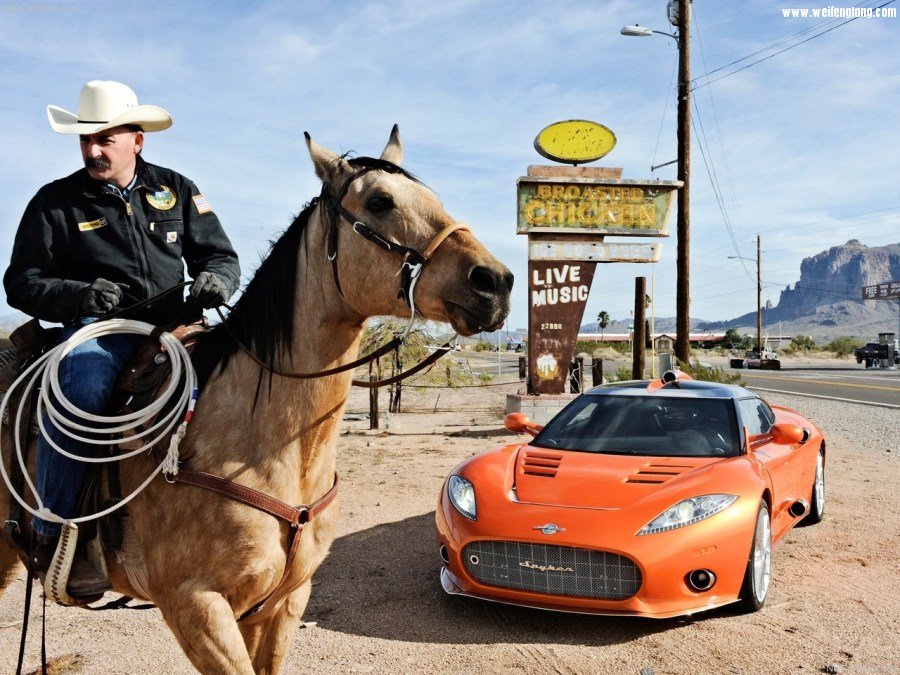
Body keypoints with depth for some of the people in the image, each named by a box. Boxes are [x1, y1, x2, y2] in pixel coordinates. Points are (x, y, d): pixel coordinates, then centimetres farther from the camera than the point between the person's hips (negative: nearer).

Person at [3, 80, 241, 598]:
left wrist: (216, 280, -13)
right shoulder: (56, 202, 8)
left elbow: (221, 256, 13)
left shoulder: (177, 190, 14)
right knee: (80, 385, -35)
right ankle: (52, 535, -21)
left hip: (171, 326, 3)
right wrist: (81, 295, -16)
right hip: (95, 328, -2)